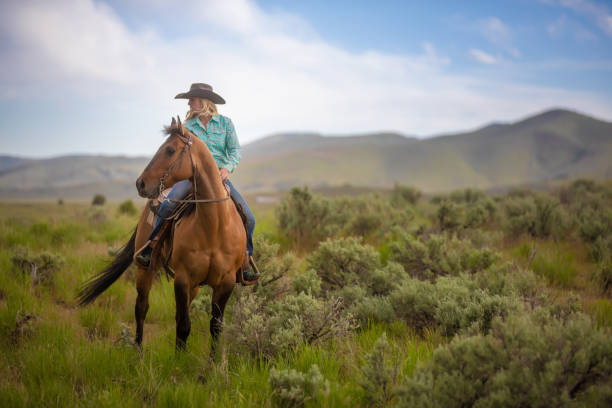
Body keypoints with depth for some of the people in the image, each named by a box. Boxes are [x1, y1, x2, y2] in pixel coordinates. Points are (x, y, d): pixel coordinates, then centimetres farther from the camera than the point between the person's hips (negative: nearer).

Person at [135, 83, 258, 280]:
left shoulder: (225, 123, 8)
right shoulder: (188, 126, 11)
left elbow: (235, 150, 2)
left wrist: (228, 168, -16)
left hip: (219, 176, 1)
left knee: (248, 218, -10)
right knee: (168, 205, -29)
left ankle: (246, 264, 6)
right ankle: (149, 248, -16)